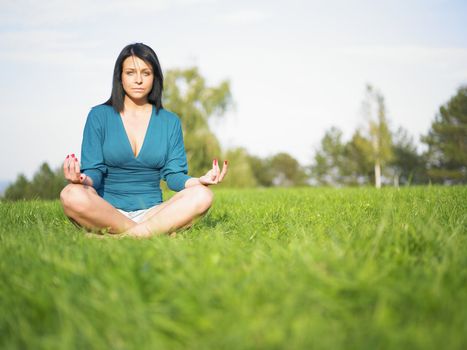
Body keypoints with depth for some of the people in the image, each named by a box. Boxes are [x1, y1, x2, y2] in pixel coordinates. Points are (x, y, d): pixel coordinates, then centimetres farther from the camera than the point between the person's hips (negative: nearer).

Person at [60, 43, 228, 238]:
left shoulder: (170, 122, 11)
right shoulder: (99, 116, 5)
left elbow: (174, 175, 5)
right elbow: (94, 171, -1)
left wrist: (199, 181, -17)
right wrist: (84, 179, -27)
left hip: (152, 212, 2)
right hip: (107, 212, -1)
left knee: (201, 195, -25)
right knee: (72, 195, -34)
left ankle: (128, 236, -30)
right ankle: (160, 231, -28)